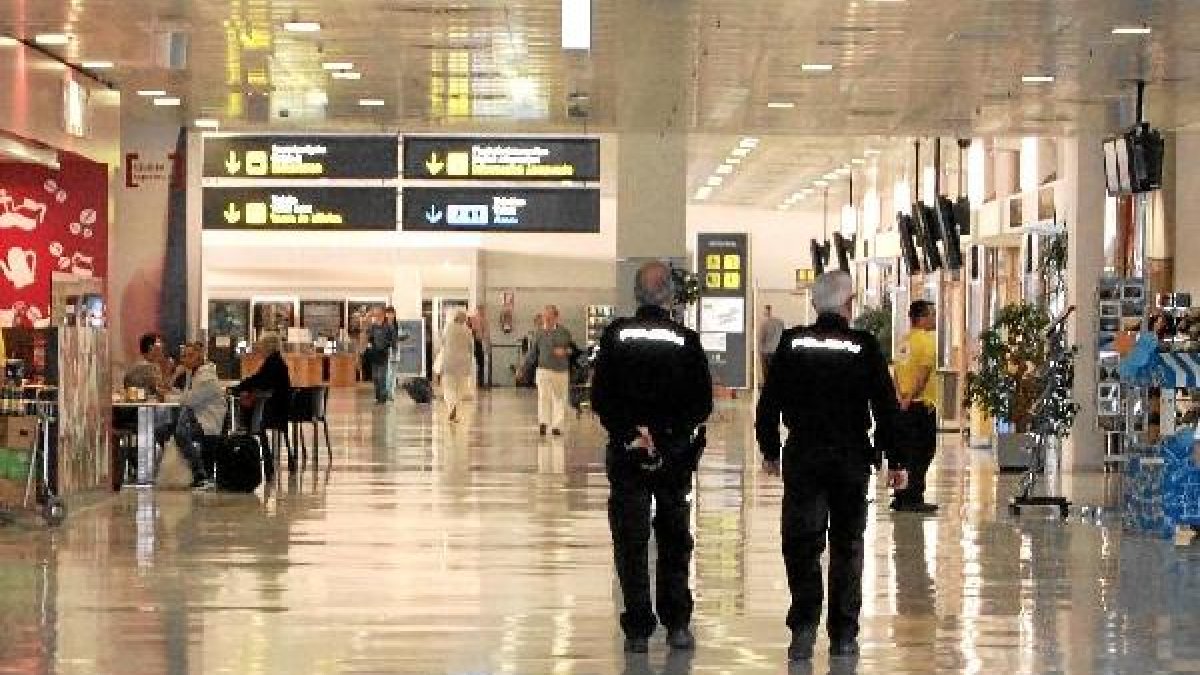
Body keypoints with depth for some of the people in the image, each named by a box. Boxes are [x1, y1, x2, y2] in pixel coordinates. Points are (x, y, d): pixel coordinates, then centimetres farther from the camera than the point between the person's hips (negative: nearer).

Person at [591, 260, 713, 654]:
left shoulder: (617, 335, -7)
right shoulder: (686, 341, -6)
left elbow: (600, 399, -8)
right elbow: (703, 404, -5)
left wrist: (628, 431, -4)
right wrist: (669, 433, 0)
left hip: (626, 454, -1)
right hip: (676, 454, 1)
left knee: (631, 541, 5)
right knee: (675, 540, 14)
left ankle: (638, 629, 3)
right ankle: (677, 625, 15)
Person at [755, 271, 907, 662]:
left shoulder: (792, 344, -1)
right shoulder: (863, 347, -5)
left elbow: (769, 403, 3)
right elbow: (885, 406, -3)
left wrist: (769, 450, 15)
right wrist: (894, 460, 4)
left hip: (802, 457, 0)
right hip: (852, 458, 0)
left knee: (801, 543, 3)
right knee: (847, 545, 9)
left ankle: (804, 627, -11)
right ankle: (843, 634, 11)